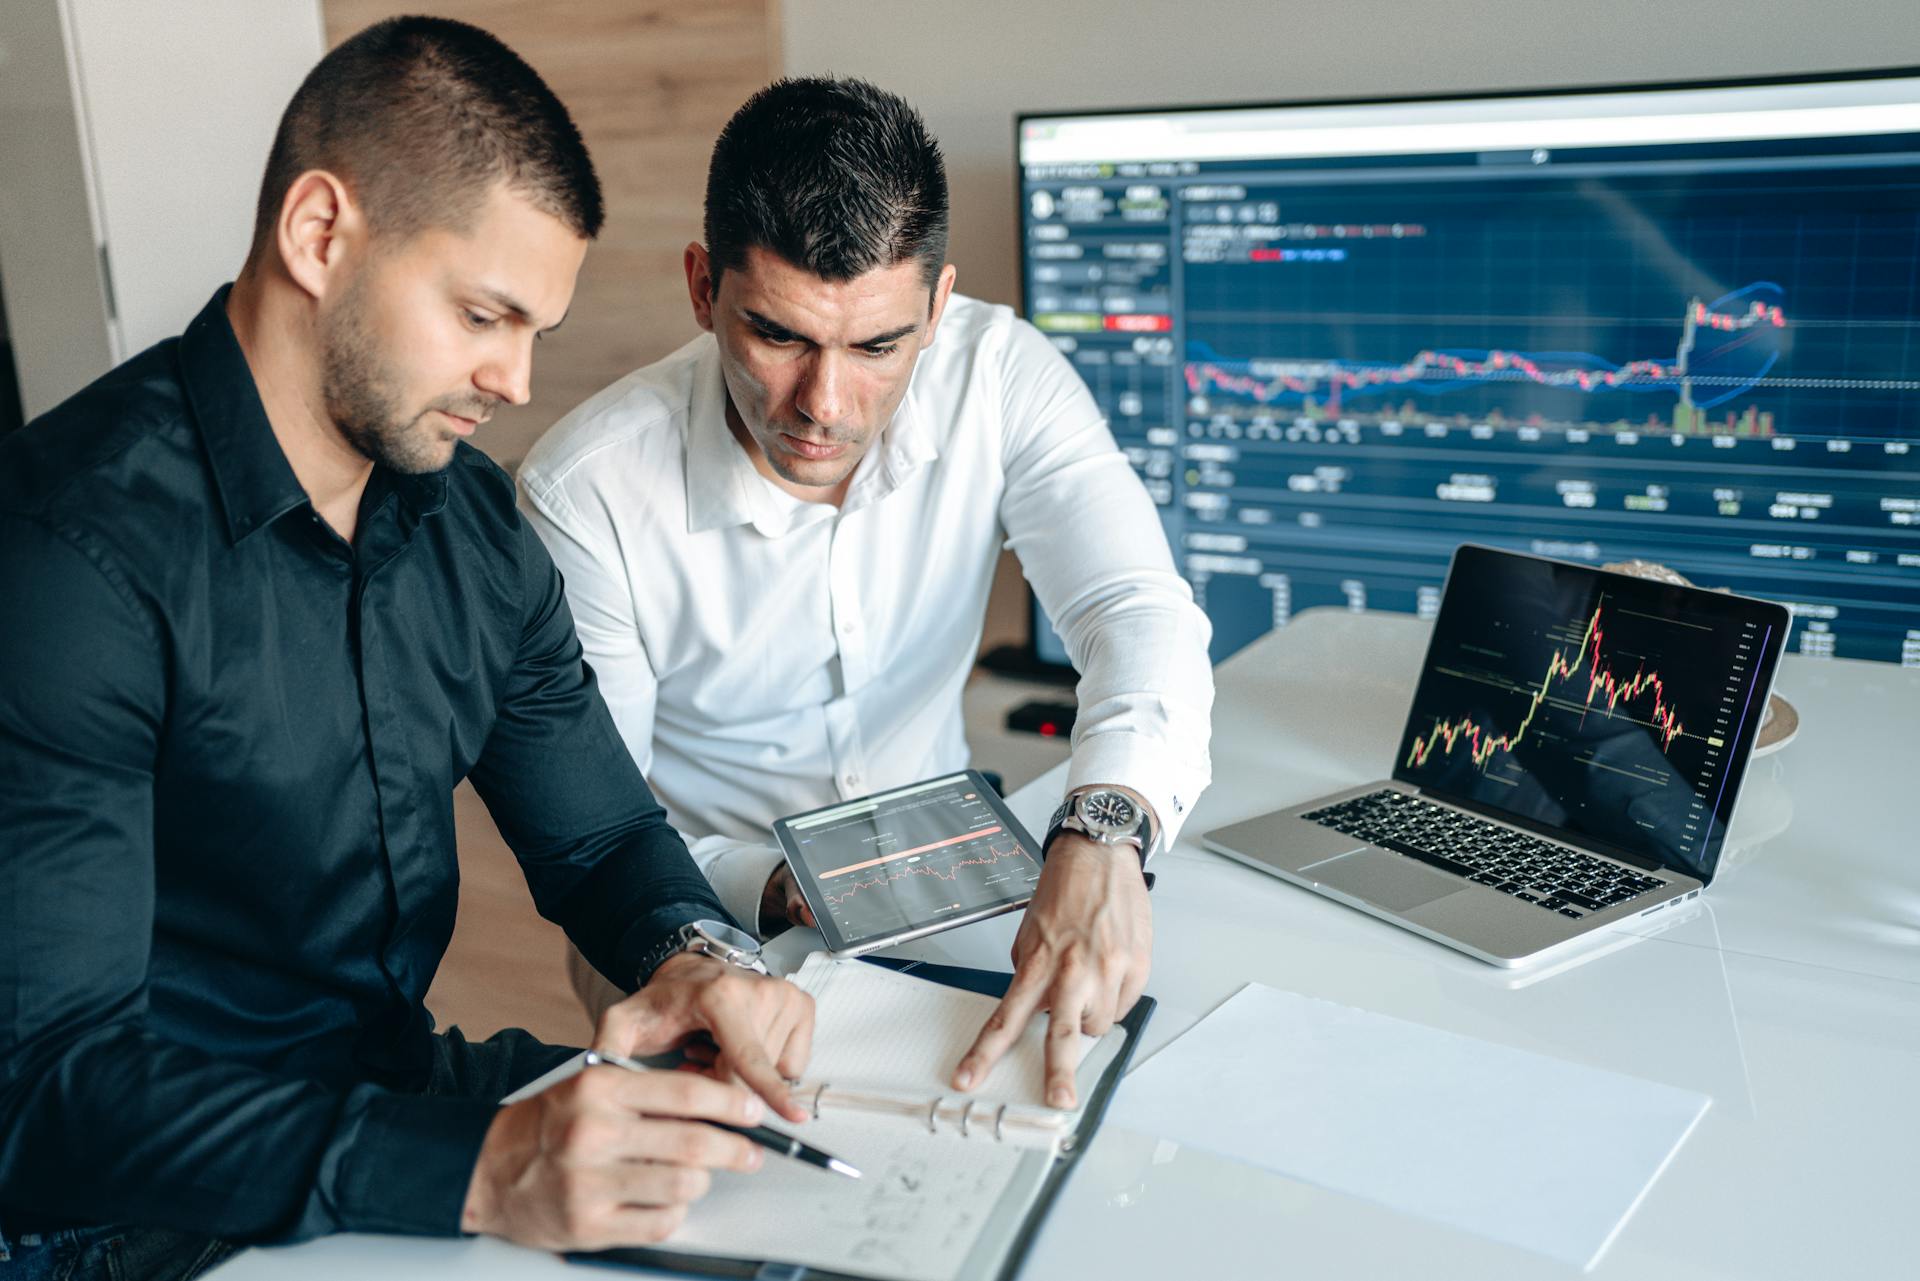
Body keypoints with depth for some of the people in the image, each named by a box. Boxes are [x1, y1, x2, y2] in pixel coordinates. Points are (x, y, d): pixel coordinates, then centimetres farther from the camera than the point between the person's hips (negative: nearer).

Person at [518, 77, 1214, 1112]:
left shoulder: (999, 376, -15)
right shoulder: (584, 493, -22)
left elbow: (1138, 612, -26)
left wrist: (1103, 835, -47)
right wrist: (778, 892, -31)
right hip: (708, 935, -2)